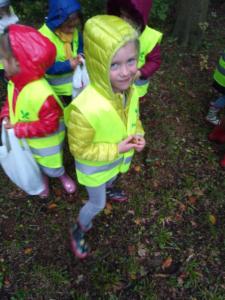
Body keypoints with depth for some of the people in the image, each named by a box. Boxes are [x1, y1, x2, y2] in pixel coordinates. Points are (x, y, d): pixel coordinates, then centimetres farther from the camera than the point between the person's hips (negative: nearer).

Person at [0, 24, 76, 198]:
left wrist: (18, 129, -29)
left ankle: (62, 176, 56)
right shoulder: (14, 83, -13)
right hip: (26, 141, 7)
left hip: (46, 144, -7)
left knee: (51, 167, 23)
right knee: (36, 164, 31)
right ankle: (44, 179, 62)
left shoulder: (41, 94, -39)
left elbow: (48, 125, -33)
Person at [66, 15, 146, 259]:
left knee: (111, 179, 38)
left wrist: (138, 135, -18)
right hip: (94, 165, -5)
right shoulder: (84, 110, -42)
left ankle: (108, 191, 75)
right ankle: (78, 231, 50)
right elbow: (80, 149, -27)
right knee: (97, 204, 18)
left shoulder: (130, 90, -21)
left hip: (118, 158, 6)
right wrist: (116, 150, -29)